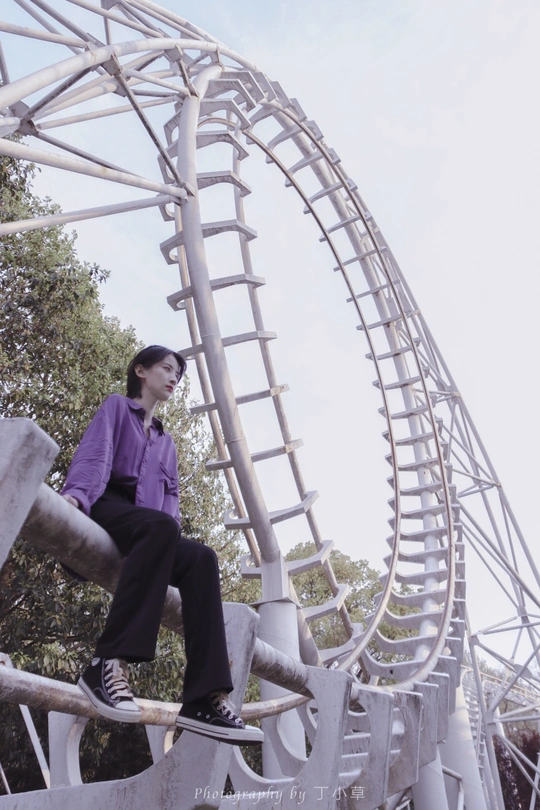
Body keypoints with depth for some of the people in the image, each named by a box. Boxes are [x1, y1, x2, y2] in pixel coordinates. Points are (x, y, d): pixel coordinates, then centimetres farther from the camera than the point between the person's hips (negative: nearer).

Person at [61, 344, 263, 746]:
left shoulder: (166, 441, 31)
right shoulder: (117, 406, 14)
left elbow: (170, 494, 20)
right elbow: (95, 454, -5)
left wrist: (170, 527, -2)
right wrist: (77, 492, -26)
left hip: (151, 531, 5)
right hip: (107, 510, -5)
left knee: (201, 559, -26)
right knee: (160, 527, -38)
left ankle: (205, 698, -34)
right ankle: (109, 663, -42)